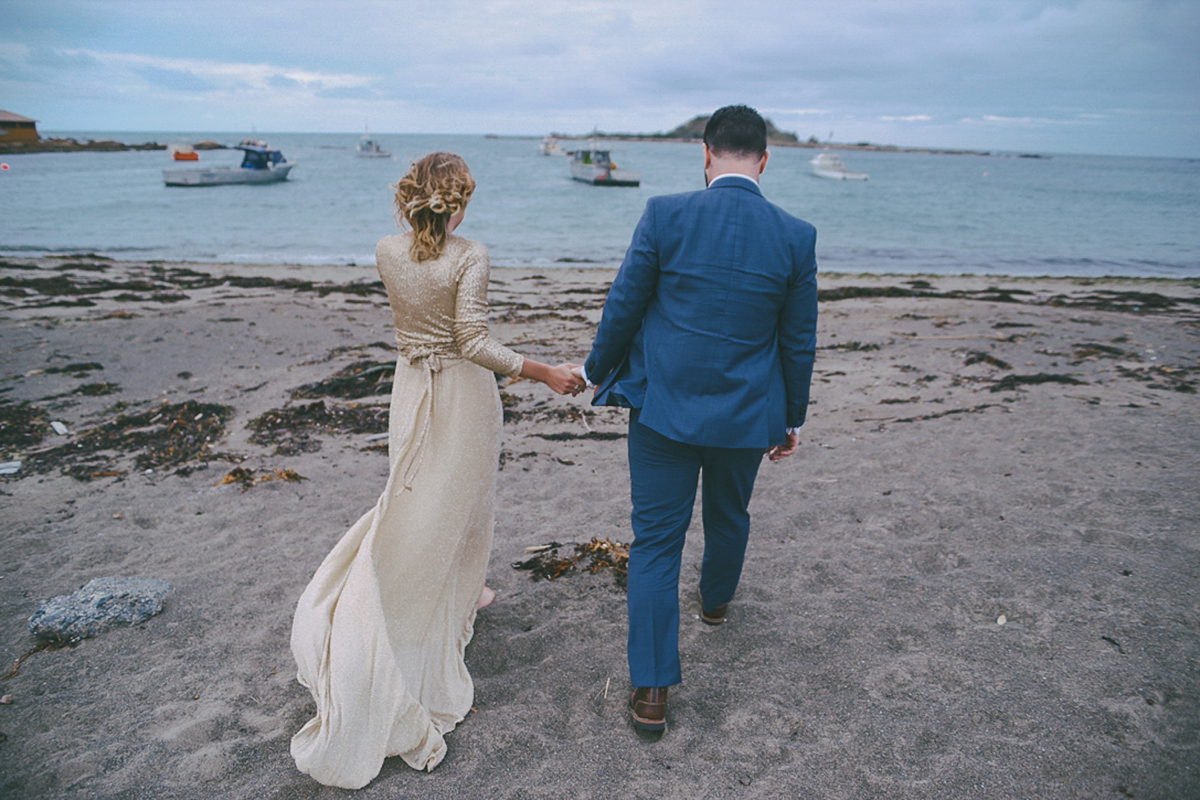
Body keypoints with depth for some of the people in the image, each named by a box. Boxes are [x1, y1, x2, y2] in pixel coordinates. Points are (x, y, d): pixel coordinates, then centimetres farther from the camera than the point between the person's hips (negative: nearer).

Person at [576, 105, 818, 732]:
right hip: (747, 414, 3)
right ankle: (715, 600, 56)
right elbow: (799, 341, 1)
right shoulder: (796, 236, -5)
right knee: (729, 516, 27)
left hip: (664, 406, -2)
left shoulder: (665, 215, -11)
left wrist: (597, 370, 12)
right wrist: (793, 418, 14)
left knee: (656, 541, 5)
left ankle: (651, 691, 8)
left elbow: (623, 306, -5)